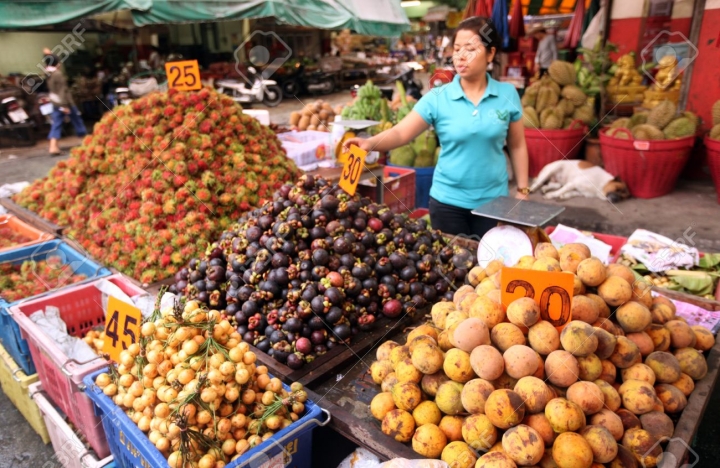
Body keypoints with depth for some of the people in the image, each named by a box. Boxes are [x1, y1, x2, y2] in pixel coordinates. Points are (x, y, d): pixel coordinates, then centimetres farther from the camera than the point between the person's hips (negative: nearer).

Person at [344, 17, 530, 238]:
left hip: (493, 200, 1)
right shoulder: (437, 98, -8)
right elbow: (401, 133, -15)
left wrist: (522, 191, 4)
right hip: (448, 201, -1)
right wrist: (370, 143, -34)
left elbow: (517, 145, 5)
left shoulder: (508, 95, -3)